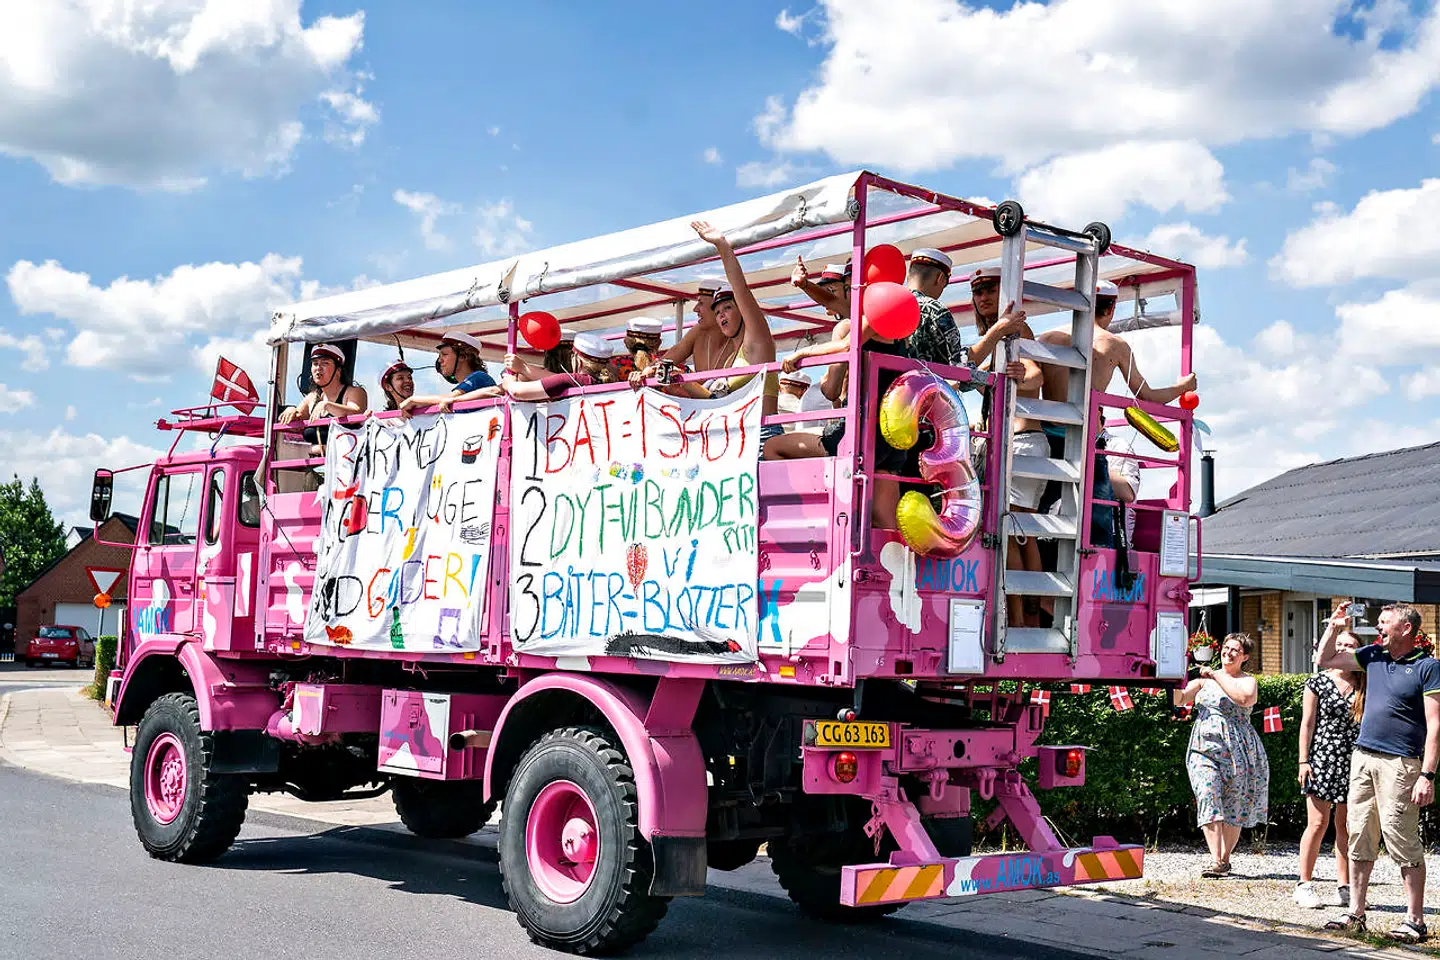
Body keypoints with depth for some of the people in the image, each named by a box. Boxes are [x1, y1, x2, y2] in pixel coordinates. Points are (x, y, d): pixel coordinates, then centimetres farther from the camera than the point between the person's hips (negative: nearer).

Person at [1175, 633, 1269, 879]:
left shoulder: (1248, 681, 6)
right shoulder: (1204, 678, 15)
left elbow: (1245, 699, -17)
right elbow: (1179, 699, 6)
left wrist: (1216, 676, -15)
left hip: (1237, 750, -1)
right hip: (1204, 748, 1)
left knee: (1233, 807, 2)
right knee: (1208, 799, -14)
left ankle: (1225, 859, 16)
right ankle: (1215, 861, -19)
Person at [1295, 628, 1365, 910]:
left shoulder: (1365, 686, 9)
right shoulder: (1317, 682, 2)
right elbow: (1307, 723, 2)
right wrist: (1304, 760, -4)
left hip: (1353, 762, 3)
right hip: (1322, 759, -2)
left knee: (1346, 826, 6)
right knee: (1318, 823, -3)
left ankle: (1344, 886, 13)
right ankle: (1305, 884, 4)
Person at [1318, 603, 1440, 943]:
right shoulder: (1373, 656, 12)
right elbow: (1325, 660, 24)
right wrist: (1334, 627, 10)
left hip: (1399, 764, -6)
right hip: (1362, 758, 7)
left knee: (1402, 841, -6)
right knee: (1359, 838, 8)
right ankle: (1356, 915, 15)